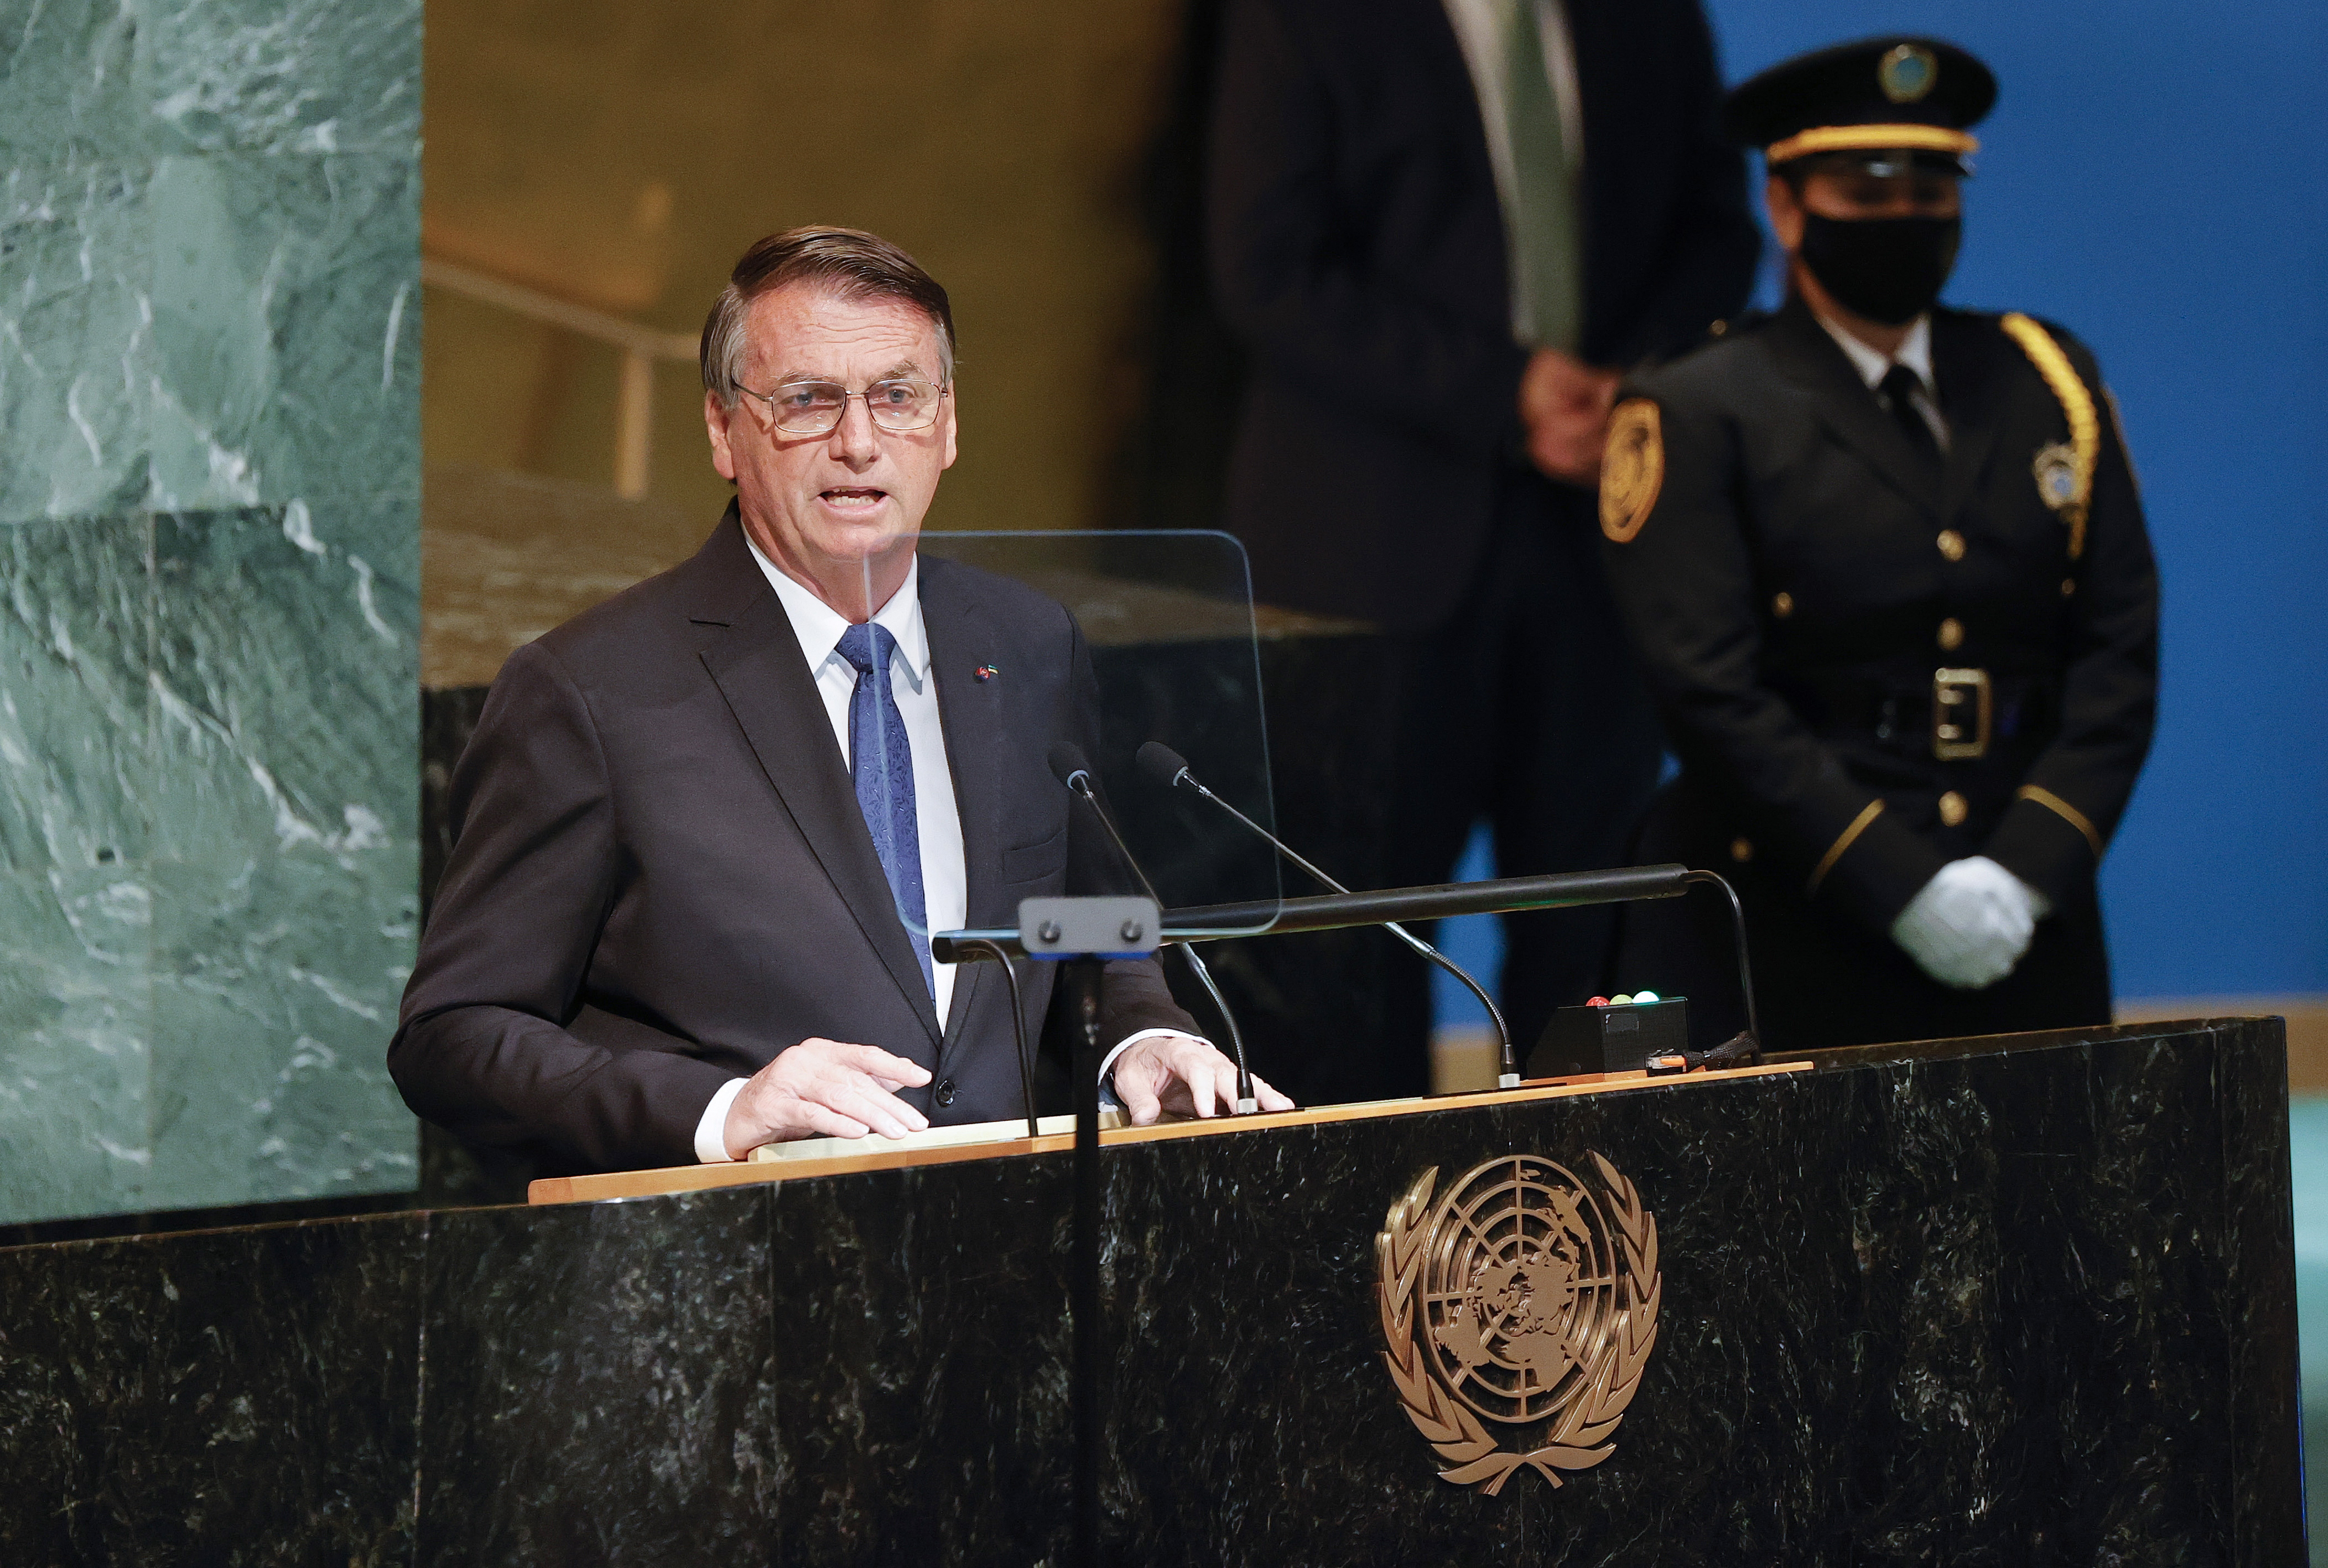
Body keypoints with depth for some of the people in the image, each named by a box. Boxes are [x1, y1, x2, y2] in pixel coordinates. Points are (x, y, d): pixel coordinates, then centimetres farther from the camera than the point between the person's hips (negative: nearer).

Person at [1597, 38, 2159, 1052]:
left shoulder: (2050, 383, 13)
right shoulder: (1694, 419, 0)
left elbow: (2119, 653, 7)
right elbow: (1713, 696, -9)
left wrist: (2028, 871, -7)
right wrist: (1904, 888, -15)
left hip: (2023, 938, 4)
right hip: (1781, 947, -4)